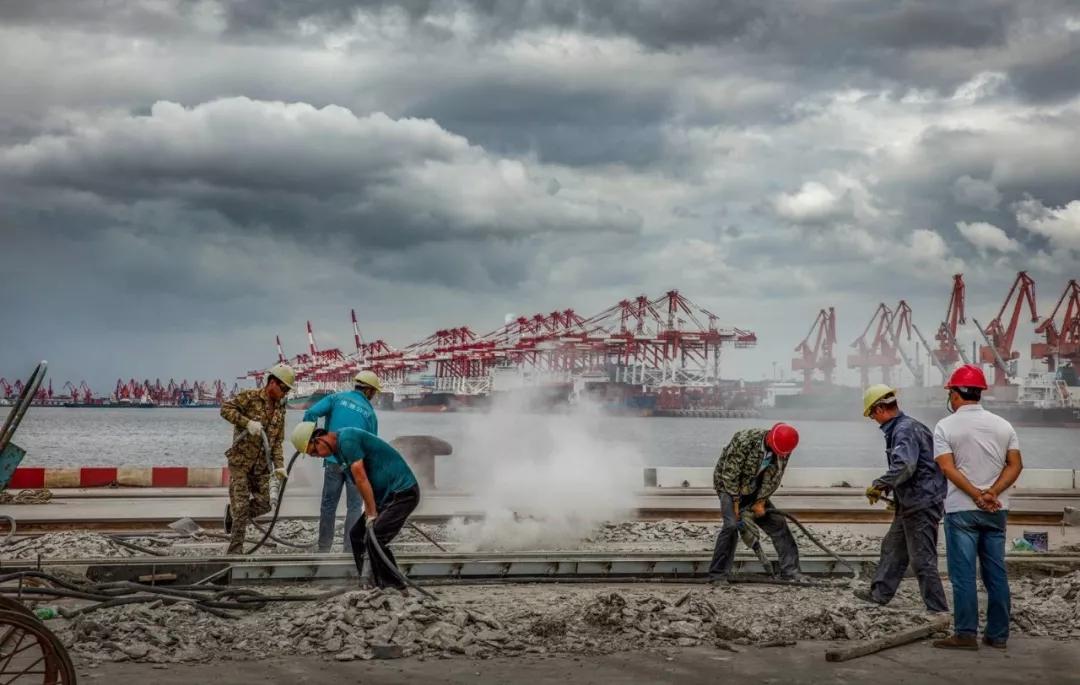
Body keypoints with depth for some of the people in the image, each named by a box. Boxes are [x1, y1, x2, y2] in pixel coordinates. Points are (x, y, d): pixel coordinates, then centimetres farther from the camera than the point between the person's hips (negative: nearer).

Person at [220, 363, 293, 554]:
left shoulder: (280, 408, 10)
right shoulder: (250, 397, -9)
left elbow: (277, 441, 11)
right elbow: (226, 408, -19)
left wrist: (279, 465, -1)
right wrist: (247, 422, -28)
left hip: (261, 465, 6)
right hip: (240, 461, -6)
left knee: (263, 505, 3)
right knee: (241, 507, -7)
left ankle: (232, 513, 31)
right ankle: (235, 551, 2)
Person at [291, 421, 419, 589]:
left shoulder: (347, 439, -18)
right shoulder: (338, 449, 12)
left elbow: (361, 479, -19)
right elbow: (361, 482, 13)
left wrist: (372, 515, -15)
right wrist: (369, 511, 2)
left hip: (403, 493, -10)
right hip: (387, 494, 10)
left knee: (374, 540, -16)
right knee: (357, 535, 9)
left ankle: (393, 588, -8)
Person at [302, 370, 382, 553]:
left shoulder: (336, 398, 5)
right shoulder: (370, 412, 5)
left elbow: (311, 413, -9)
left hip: (333, 459, 1)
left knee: (328, 505, 10)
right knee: (354, 507, 8)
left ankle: (324, 548, 13)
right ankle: (349, 549, 6)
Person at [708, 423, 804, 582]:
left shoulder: (783, 448, -14)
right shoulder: (744, 441, -32)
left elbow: (773, 478, -8)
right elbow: (730, 474, -27)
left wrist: (760, 503, -12)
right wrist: (736, 504, -23)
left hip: (754, 489, 6)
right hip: (729, 485, -6)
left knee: (777, 522, 1)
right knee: (731, 524, -24)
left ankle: (790, 571, 9)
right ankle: (718, 575, -17)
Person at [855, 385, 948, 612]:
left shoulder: (905, 430, -20)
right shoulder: (903, 427, 12)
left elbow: (904, 467, -33)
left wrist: (878, 485, -23)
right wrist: (888, 489, 19)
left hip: (922, 505, -11)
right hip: (909, 504, 11)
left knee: (923, 560, -4)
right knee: (892, 547, 21)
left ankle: (938, 610, 2)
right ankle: (880, 593, 34)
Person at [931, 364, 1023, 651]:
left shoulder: (946, 426, -4)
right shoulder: (1003, 425, 8)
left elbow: (948, 468, -14)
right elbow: (1015, 465, 0)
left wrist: (977, 496, -15)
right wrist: (992, 493, -9)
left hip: (961, 509, -4)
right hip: (996, 510, 4)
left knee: (963, 574, -1)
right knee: (996, 573, 9)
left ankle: (966, 634, -2)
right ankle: (998, 635, 13)